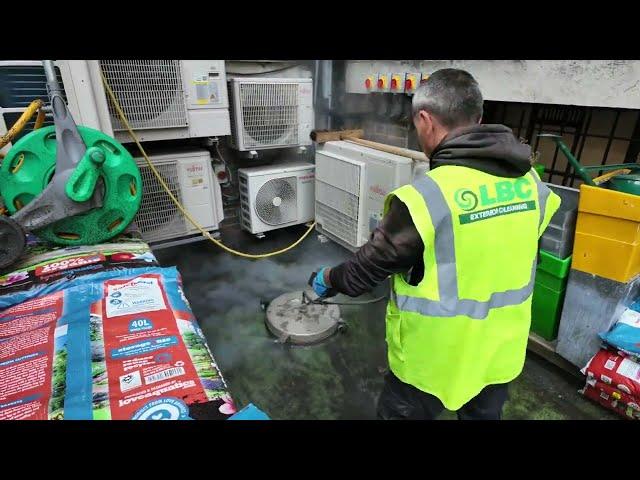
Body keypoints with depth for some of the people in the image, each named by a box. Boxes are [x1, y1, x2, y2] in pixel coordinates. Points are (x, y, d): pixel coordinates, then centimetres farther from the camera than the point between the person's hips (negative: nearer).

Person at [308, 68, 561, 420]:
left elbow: (370, 266, -16)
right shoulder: (530, 182, -7)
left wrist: (328, 280, 3)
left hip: (436, 359, -5)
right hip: (502, 351, 6)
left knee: (400, 414, 20)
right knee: (484, 415, 30)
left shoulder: (424, 197, -28)